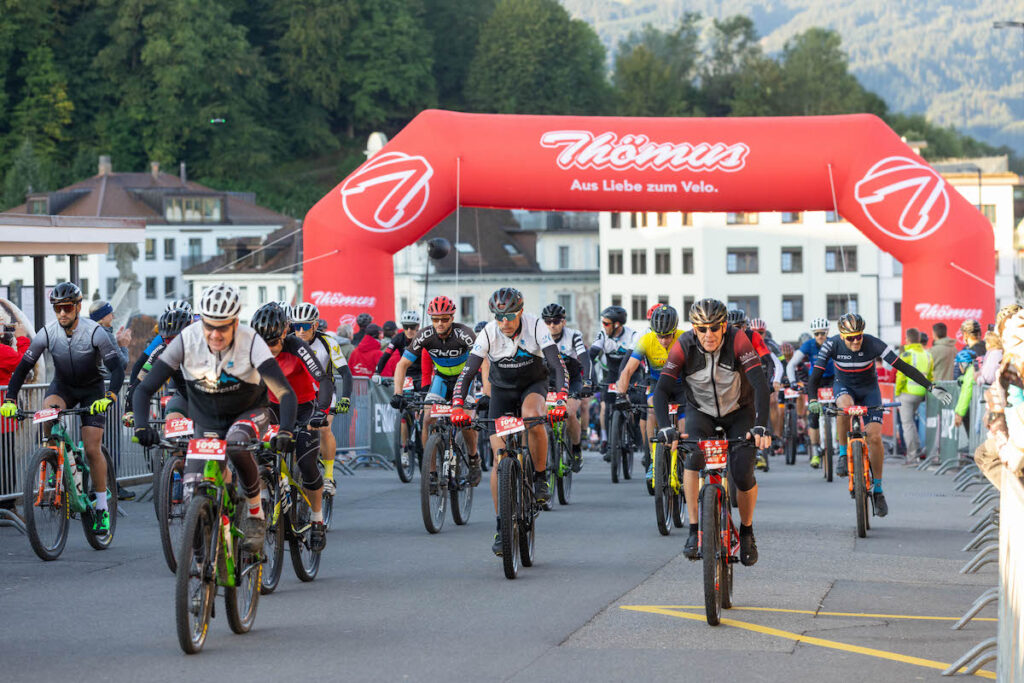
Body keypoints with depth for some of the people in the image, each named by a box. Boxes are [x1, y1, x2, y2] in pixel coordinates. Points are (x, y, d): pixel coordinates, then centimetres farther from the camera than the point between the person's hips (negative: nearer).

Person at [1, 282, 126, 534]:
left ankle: (102, 508, 3)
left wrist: (109, 397, -46)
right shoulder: (47, 333, -17)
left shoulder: (94, 332, -24)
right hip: (62, 386, 2)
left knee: (92, 449, -10)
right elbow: (23, 367, -14)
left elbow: (117, 369, -29)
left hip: (92, 389, -2)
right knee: (48, 410, -33)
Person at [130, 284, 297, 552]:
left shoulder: (251, 342, -26)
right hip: (206, 423, 2)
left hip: (249, 414, -2)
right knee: (193, 491, -14)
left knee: (236, 443, -36)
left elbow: (286, 393, -34)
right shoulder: (186, 341, -22)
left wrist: (286, 431, -52)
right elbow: (144, 390, -22)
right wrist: (142, 426, -40)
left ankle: (256, 512, -13)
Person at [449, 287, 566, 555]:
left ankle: (541, 477, -14)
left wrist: (560, 401, -46)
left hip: (534, 385, -1)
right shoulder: (488, 334, -20)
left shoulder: (536, 327, -24)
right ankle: (501, 527, -1)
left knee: (533, 418, -37)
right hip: (502, 390, 2)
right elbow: (467, 372, -23)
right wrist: (458, 406, -37)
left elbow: (558, 366, -31)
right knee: (499, 457, -9)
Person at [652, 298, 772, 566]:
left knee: (743, 475, -16)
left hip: (739, 411, -1)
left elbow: (761, 385, -34)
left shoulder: (737, 340, -28)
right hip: (701, 411, 1)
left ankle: (747, 532, 13)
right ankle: (695, 531, -20)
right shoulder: (684, 346, -24)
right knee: (693, 455, -29)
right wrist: (666, 428, -44)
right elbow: (661, 390, -28)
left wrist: (761, 426, -48)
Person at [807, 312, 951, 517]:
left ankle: (877, 489, 0)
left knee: (875, 436, -15)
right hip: (844, 387, 0)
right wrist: (813, 400, -41)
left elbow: (903, 367, -26)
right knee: (845, 406, -37)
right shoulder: (832, 345, -23)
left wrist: (931, 387, -32)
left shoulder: (873, 344, -26)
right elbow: (815, 376, -23)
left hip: (869, 389, 0)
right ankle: (843, 454, -16)